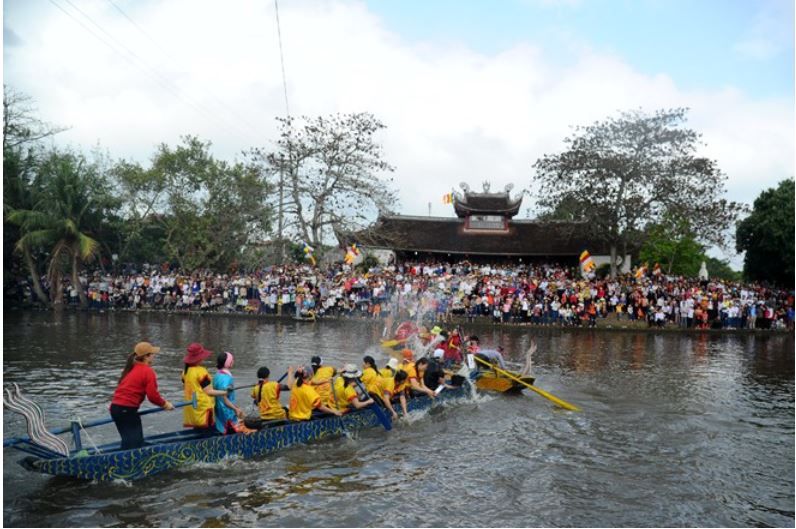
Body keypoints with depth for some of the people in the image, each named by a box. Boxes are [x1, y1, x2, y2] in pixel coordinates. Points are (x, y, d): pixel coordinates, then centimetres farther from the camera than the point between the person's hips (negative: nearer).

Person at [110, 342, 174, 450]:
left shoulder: (131, 368, 17)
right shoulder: (148, 371, -9)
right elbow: (152, 395, -13)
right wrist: (164, 404, 3)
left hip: (115, 407, 9)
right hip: (128, 410, -9)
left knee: (128, 441, 17)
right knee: (136, 442, -6)